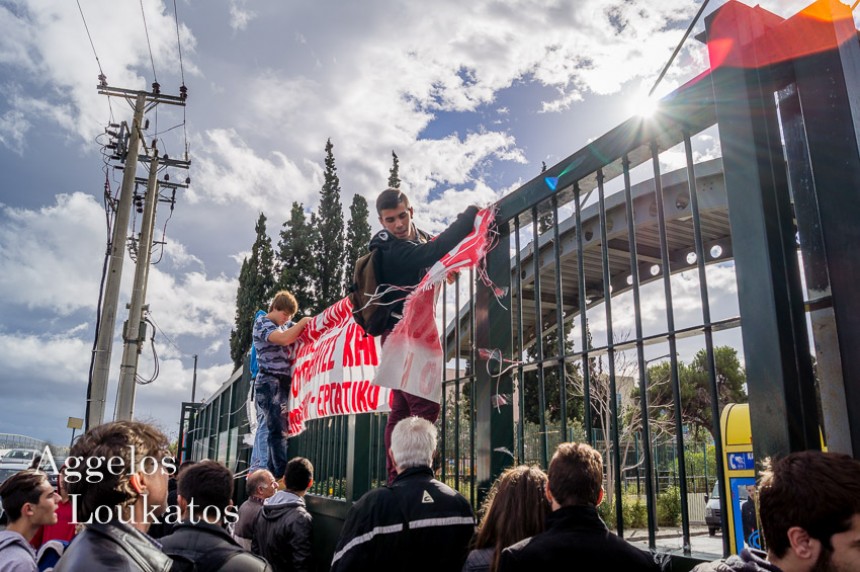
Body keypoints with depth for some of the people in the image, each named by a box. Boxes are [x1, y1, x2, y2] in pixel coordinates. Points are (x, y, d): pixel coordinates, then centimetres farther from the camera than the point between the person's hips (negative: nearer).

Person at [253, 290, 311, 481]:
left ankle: (272, 475, 12)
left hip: (285, 384, 7)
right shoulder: (262, 322, -4)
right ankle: (283, 475, -16)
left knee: (278, 430, 6)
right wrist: (303, 322, -12)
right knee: (277, 430, -13)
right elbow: (283, 339, -20)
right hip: (269, 383, -7)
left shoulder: (288, 326, 19)